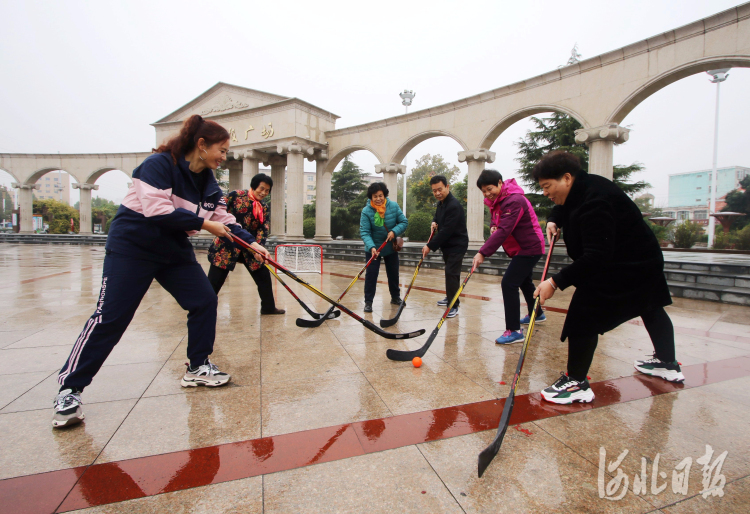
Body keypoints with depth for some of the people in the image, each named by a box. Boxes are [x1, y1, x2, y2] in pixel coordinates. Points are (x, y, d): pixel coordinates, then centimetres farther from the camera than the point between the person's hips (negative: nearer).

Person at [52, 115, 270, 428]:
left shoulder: (208, 183, 6)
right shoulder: (159, 164, -15)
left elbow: (224, 220, 5)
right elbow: (157, 210, -25)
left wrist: (250, 242, -7)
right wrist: (201, 223, -21)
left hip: (175, 251, 7)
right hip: (132, 248, -7)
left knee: (205, 301, -1)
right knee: (110, 317, -7)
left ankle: (197, 368, 14)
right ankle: (69, 389, 8)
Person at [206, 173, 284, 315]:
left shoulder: (264, 208, 5)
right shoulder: (236, 196, -9)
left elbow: (264, 230, -5)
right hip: (227, 246, -5)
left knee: (264, 276, 7)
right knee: (214, 281, -1)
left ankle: (268, 307, 22)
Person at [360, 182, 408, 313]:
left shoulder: (394, 206, -10)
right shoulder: (366, 211, -18)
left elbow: (404, 222, -6)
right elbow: (364, 232, -22)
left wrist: (394, 232, -25)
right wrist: (371, 247, -37)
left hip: (391, 247, 3)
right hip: (373, 248, -3)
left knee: (393, 273, 15)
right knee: (371, 274, -3)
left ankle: (395, 297, 33)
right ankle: (368, 301, 8)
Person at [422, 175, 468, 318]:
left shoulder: (454, 205, -24)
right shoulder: (441, 203, 6)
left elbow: (446, 231, -28)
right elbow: (438, 215, 26)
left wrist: (430, 246, -24)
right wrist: (434, 221, -1)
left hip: (457, 245, -9)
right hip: (447, 244, 9)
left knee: (451, 273, -13)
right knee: (450, 272, 19)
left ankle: (454, 306, -6)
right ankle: (450, 297, 34)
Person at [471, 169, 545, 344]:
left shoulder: (514, 200, -25)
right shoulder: (497, 200, 5)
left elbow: (504, 231, -35)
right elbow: (497, 224, 13)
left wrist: (483, 253, -40)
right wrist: (493, 227, -13)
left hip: (529, 248, -11)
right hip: (521, 248, 11)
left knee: (509, 284, -17)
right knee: (524, 282, 25)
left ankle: (514, 330, -10)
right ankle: (537, 314, 48)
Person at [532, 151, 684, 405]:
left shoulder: (594, 201, -32)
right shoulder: (584, 188, 0)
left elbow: (595, 258, -38)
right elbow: (564, 208, 23)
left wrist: (556, 281, -41)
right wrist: (553, 220, 1)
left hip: (622, 268, -12)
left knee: (582, 318, -12)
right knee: (651, 308, 26)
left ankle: (576, 384, -5)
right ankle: (668, 364, 47)